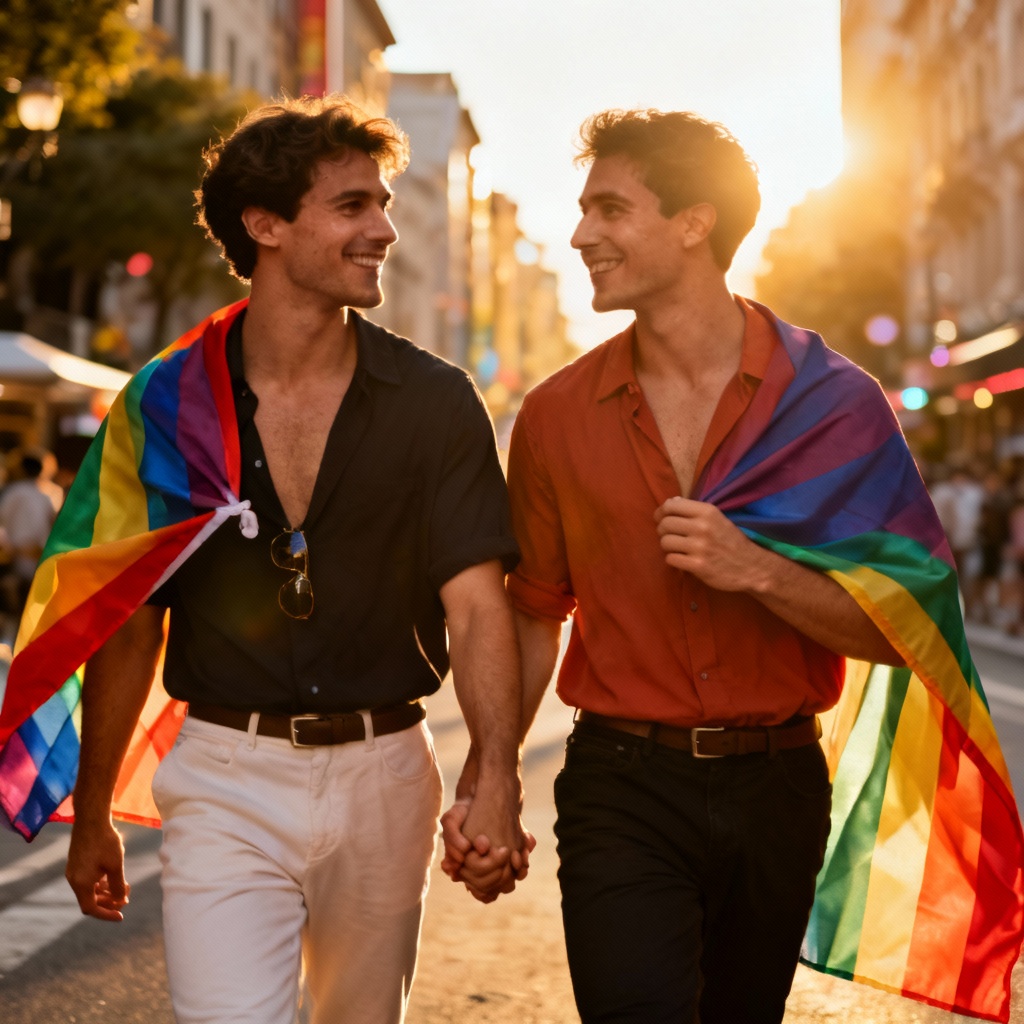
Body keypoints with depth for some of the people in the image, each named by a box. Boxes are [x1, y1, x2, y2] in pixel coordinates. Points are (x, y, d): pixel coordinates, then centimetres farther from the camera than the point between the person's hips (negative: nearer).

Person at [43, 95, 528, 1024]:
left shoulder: (434, 401, -2)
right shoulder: (169, 400, -1)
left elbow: (476, 604, -11)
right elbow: (128, 626, 5)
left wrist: (497, 782, -26)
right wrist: (92, 816, 6)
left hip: (384, 774, 1)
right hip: (226, 779, -1)